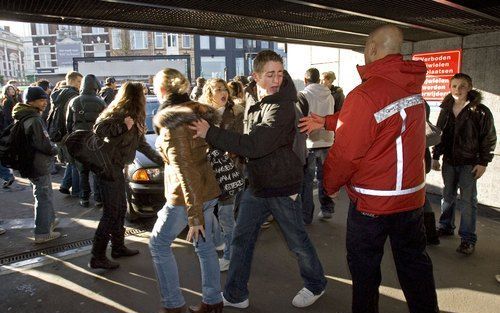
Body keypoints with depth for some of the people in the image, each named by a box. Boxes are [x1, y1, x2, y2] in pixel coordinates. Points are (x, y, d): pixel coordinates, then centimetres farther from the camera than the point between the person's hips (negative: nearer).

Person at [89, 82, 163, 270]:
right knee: (111, 212, -5)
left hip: (116, 167, 9)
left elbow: (141, 143, 19)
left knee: (121, 209, 17)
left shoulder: (132, 117, 13)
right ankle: (97, 257, 4)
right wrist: (123, 126, -27)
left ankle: (118, 247, 30)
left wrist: (160, 160, 20)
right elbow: (98, 129, -29)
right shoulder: (118, 114, -15)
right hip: (108, 167, -9)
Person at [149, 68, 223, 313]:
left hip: (188, 196, -7)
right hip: (209, 191, 8)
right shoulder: (198, 113, 6)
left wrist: (194, 216, -22)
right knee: (205, 245, 17)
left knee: (159, 244, 11)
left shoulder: (171, 124, -18)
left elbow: (184, 171, -22)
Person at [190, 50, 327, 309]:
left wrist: (210, 133, -29)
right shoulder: (251, 101, 4)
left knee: (298, 243, 11)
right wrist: (236, 152, -3)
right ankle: (235, 295, 29)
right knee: (241, 239, 12)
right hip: (256, 183, 7)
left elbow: (255, 145, -31)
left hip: (282, 187, -7)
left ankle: (316, 285, 37)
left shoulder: (282, 107, -21)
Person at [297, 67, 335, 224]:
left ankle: (306, 215, 9)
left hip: (310, 143, -5)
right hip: (327, 141, 5)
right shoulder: (329, 95, 5)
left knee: (306, 180, 4)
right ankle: (327, 209, 24)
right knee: (324, 177, 17)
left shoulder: (303, 95, -11)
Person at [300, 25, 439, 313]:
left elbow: (345, 152, -20)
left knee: (365, 266, 13)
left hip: (373, 202, -7)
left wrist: (331, 184, -2)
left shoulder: (365, 95, -23)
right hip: (412, 195, 7)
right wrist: (326, 122, 16)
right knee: (414, 261, 21)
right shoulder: (412, 86, 2)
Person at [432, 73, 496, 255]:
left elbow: (489, 139, -5)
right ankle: (446, 226, 29)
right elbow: (439, 134, 12)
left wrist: (483, 162, -10)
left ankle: (468, 238, 5)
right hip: (449, 161, 5)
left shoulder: (480, 111, -8)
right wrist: (436, 156, 8)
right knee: (448, 196, 14)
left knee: (468, 200, -2)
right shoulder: (446, 109, 7)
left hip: (470, 163, -4)